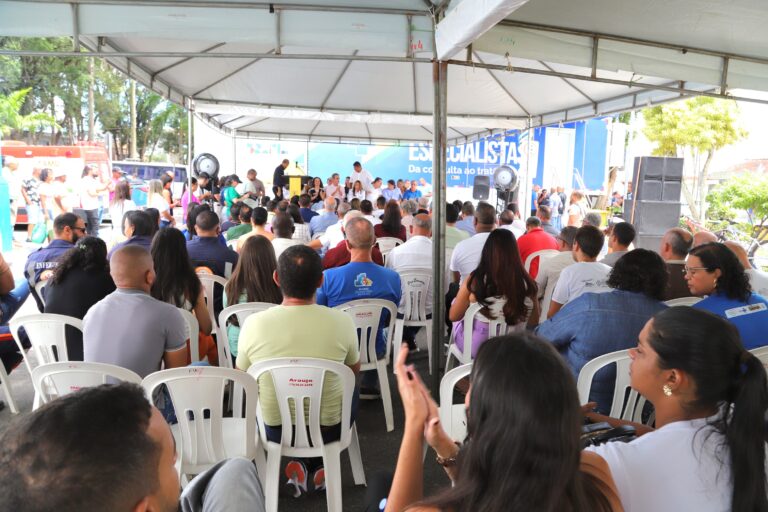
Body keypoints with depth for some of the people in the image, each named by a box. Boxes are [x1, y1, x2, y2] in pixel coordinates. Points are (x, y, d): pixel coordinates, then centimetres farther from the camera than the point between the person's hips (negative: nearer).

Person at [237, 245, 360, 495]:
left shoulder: (253, 323, -21)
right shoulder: (342, 321, -22)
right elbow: (355, 370, 0)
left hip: (276, 431, 1)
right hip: (328, 430, 0)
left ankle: (300, 466, 21)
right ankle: (318, 468, 25)